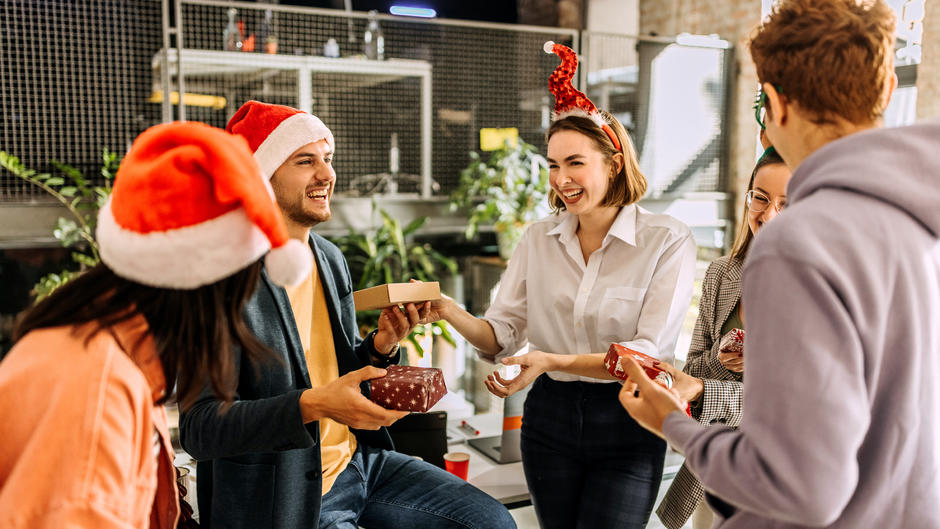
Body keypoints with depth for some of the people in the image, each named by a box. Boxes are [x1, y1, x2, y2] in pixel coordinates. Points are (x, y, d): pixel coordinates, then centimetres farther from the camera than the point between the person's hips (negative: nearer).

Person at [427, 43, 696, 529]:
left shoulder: (668, 241, -9)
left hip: (626, 422, -3)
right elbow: (502, 334, 0)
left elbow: (650, 352, -17)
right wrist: (450, 313, -20)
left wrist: (554, 361, -29)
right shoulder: (538, 240, 3)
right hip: (550, 416, 4)